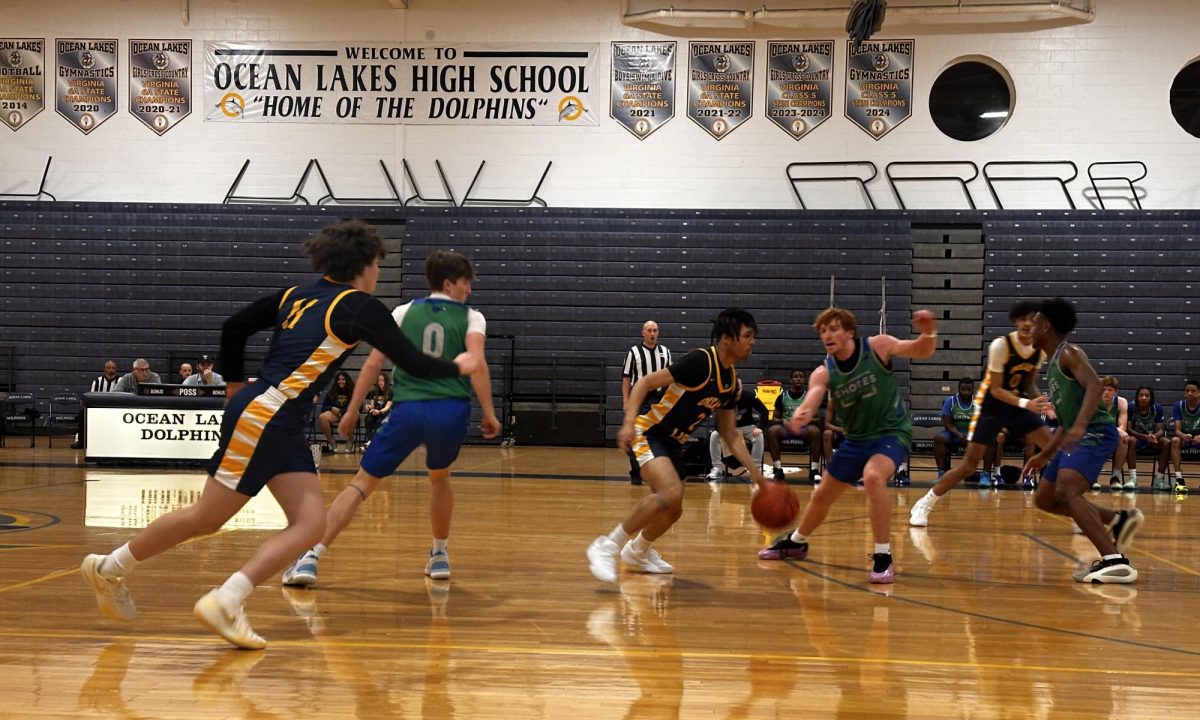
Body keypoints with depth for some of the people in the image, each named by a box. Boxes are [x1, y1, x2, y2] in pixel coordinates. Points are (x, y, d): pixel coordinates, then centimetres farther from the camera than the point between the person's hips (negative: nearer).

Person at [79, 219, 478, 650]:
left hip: (284, 427, 9)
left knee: (310, 524, -1)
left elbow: (234, 327, 19)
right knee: (206, 518, 1)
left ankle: (226, 603, -2)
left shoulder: (297, 295, 16)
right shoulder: (360, 306, -6)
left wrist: (235, 384, 31)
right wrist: (456, 367, 14)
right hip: (262, 416, -9)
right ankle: (109, 568, 12)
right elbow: (412, 362, -4)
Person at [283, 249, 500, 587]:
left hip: (408, 410, 0)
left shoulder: (405, 312, 15)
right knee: (439, 479, 30)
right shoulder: (471, 318, 10)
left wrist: (353, 409, 13)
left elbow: (373, 363, 9)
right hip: (451, 411, 0)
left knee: (362, 482, 4)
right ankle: (439, 555, 37)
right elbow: (477, 364, -8)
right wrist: (489, 415, -7)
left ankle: (311, 557, -8)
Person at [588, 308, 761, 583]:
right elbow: (646, 383, -22)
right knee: (671, 493, -31)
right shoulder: (701, 361, -20)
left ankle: (637, 551, 49)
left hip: (674, 443, 9)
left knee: (672, 510, 19)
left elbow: (729, 432, 13)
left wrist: (754, 470, 4)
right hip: (649, 433, -9)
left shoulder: (731, 380, 5)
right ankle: (607, 547, -20)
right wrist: (628, 423, -33)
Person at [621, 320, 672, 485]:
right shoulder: (634, 352, 0)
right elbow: (626, 378, 0)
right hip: (639, 399, -3)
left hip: (660, 399, 3)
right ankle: (635, 474, 3)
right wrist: (626, 402, -7)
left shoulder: (665, 351, 9)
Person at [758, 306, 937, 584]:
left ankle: (883, 558, -25)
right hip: (857, 438, 5)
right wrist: (801, 416, -51)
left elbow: (922, 351, -15)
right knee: (822, 496, 16)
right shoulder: (823, 373, -11)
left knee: (873, 477, -35)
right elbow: (810, 402, -26)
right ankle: (795, 543, 46)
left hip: (892, 432, -5)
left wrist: (928, 333, -38)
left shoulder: (877, 347, -16)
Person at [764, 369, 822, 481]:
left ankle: (814, 469, -32)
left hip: (804, 427, -1)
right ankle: (778, 469, -30)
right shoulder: (783, 396, 11)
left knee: (815, 431, -36)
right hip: (786, 427, 1)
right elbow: (774, 418, 13)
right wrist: (782, 421, -10)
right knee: (772, 430, -34)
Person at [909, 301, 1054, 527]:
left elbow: (1028, 385, 5)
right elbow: (996, 389, -21)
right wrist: (1026, 404, -34)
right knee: (969, 464, -10)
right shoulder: (1001, 345, -24)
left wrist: (1041, 402, -15)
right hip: (990, 405, -6)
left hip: (1017, 403, 6)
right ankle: (923, 506, 1)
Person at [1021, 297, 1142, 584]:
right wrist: (1044, 455, 27)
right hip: (1077, 437, 10)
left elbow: (1094, 386, -26)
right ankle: (1118, 520, 16)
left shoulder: (1069, 353, -8)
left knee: (1066, 492, -28)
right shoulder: (1053, 363, 21)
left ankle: (1115, 561, -35)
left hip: (1096, 433, -10)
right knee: (1045, 498, 15)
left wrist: (1080, 426, -40)